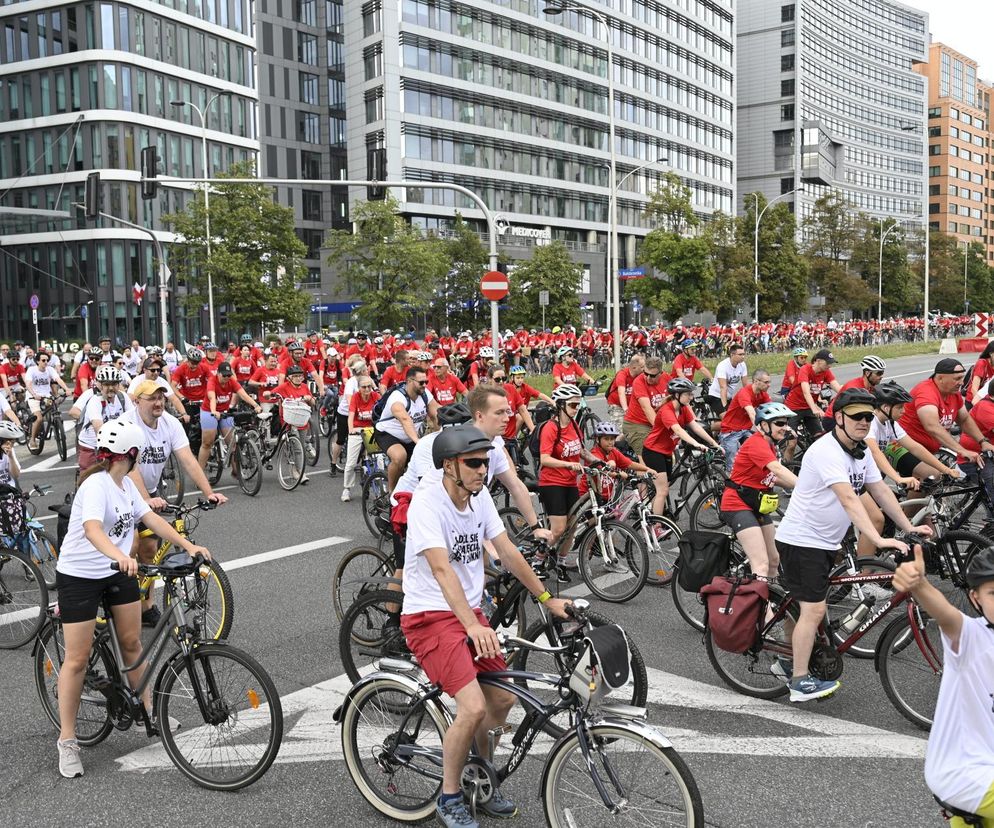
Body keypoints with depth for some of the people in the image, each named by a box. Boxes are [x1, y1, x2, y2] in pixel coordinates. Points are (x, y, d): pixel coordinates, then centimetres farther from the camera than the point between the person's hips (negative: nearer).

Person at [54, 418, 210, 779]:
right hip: (79, 576, -7)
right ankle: (67, 741, 10)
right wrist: (120, 556, -57)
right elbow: (92, 529, -39)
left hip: (117, 573, 7)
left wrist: (188, 545, -11)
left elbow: (151, 518, 0)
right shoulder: (96, 485, -24)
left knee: (132, 643, 12)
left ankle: (150, 708, 29)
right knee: (77, 659, -1)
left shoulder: (126, 484, 3)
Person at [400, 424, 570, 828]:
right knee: (473, 707, -18)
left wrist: (548, 599, 7)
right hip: (430, 616, -7)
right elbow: (441, 569, -32)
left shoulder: (480, 495, 1)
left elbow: (507, 551, 6)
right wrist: (473, 626, -42)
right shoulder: (427, 501, -21)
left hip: (470, 612, 8)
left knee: (503, 699, 8)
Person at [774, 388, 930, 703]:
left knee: (810, 606, 18)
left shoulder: (860, 452, 5)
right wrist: (878, 540, -40)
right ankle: (800, 682, -2)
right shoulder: (826, 450, -24)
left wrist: (909, 527, 1)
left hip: (826, 541, 9)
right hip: (802, 541, -9)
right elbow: (848, 499, -34)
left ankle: (794, 661, 33)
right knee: (814, 609, -10)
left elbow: (881, 491, 9)